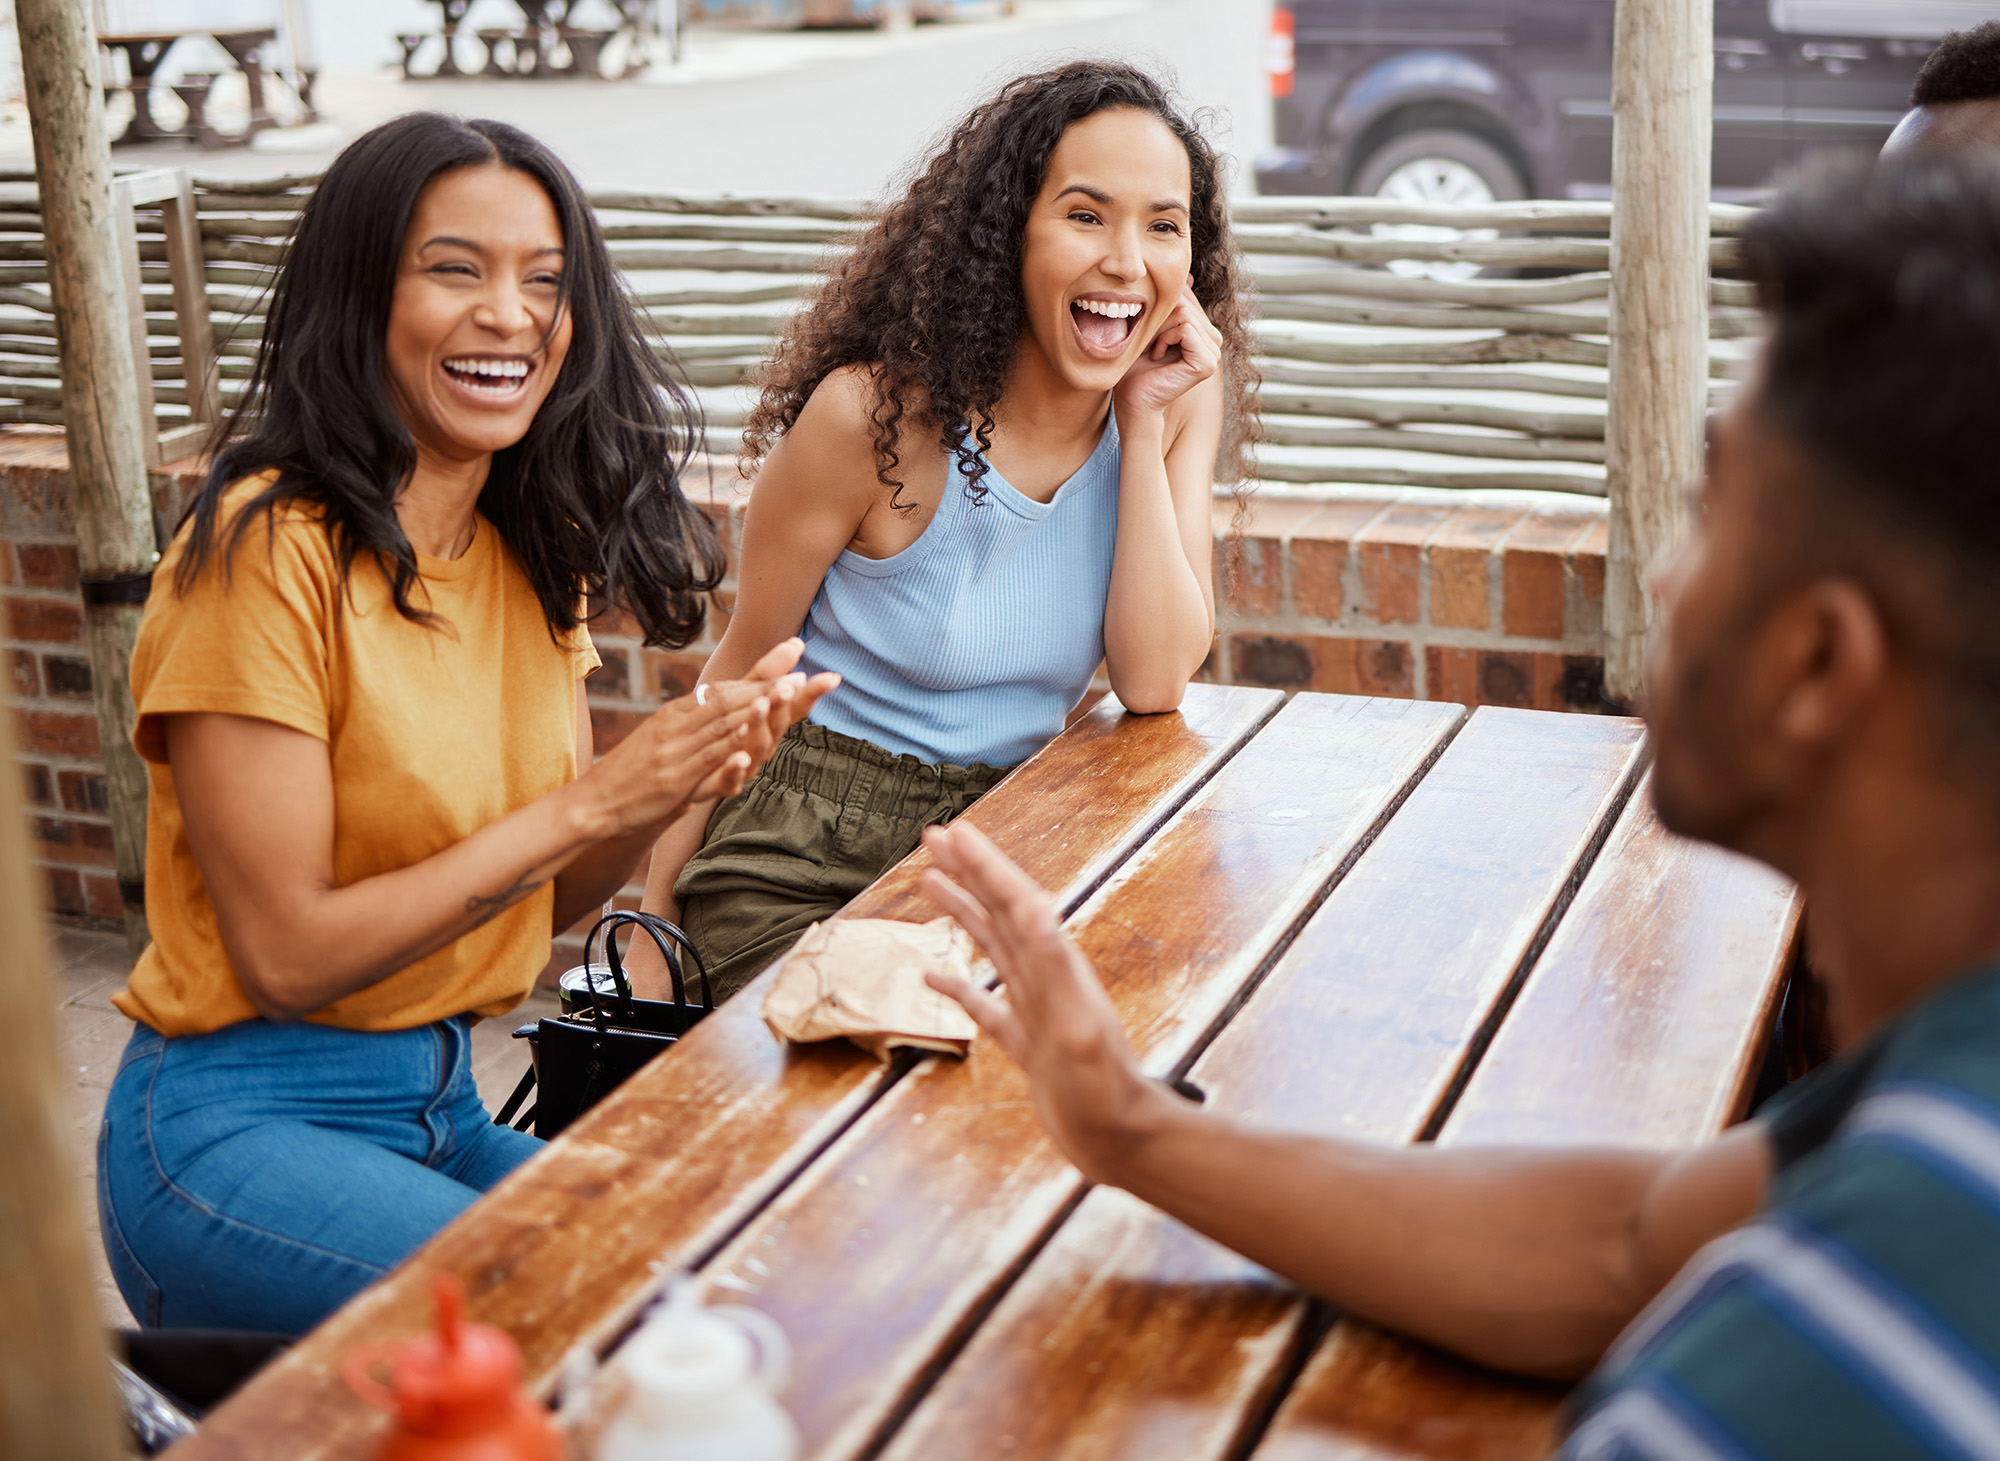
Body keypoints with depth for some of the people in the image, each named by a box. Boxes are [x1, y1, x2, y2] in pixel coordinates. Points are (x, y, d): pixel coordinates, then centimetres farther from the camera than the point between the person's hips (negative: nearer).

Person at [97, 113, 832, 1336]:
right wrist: (587, 802, -19)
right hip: (237, 1129, -7)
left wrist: (681, 783, -10)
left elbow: (545, 903, 10)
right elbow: (286, 954, -17)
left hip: (444, 1110, 7)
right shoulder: (267, 550, -16)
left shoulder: (535, 552, 7)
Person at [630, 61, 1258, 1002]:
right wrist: (657, 928, -7)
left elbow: (1154, 682, -12)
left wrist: (1145, 422, -16)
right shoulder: (875, 414, -17)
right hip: (806, 864, -4)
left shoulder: (1183, 400, -4)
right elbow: (739, 677, -6)